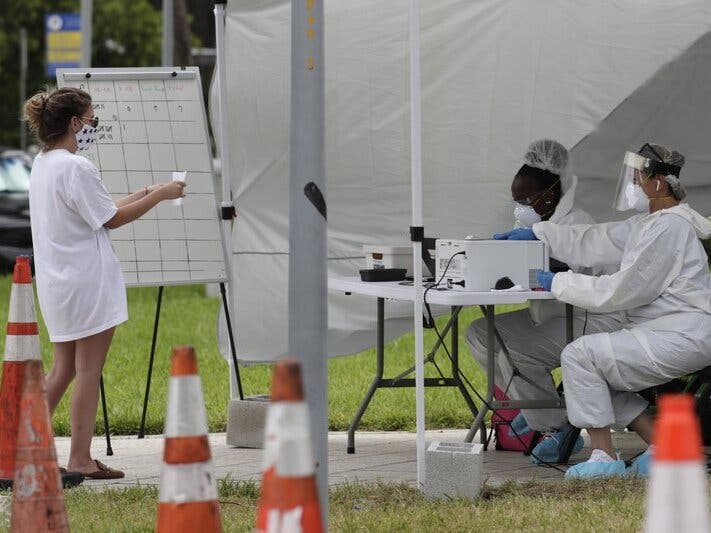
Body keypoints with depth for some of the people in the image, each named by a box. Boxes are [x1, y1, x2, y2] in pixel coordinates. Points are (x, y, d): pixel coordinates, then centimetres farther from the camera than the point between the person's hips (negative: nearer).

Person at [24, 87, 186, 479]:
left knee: (63, 369, 15)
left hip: (56, 284, 9)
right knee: (88, 370, -2)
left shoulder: (41, 164, 12)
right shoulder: (76, 168, -17)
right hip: (88, 282, -9)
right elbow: (111, 219, -12)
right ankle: (80, 459, 0)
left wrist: (141, 195, 19)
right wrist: (158, 196, -3)